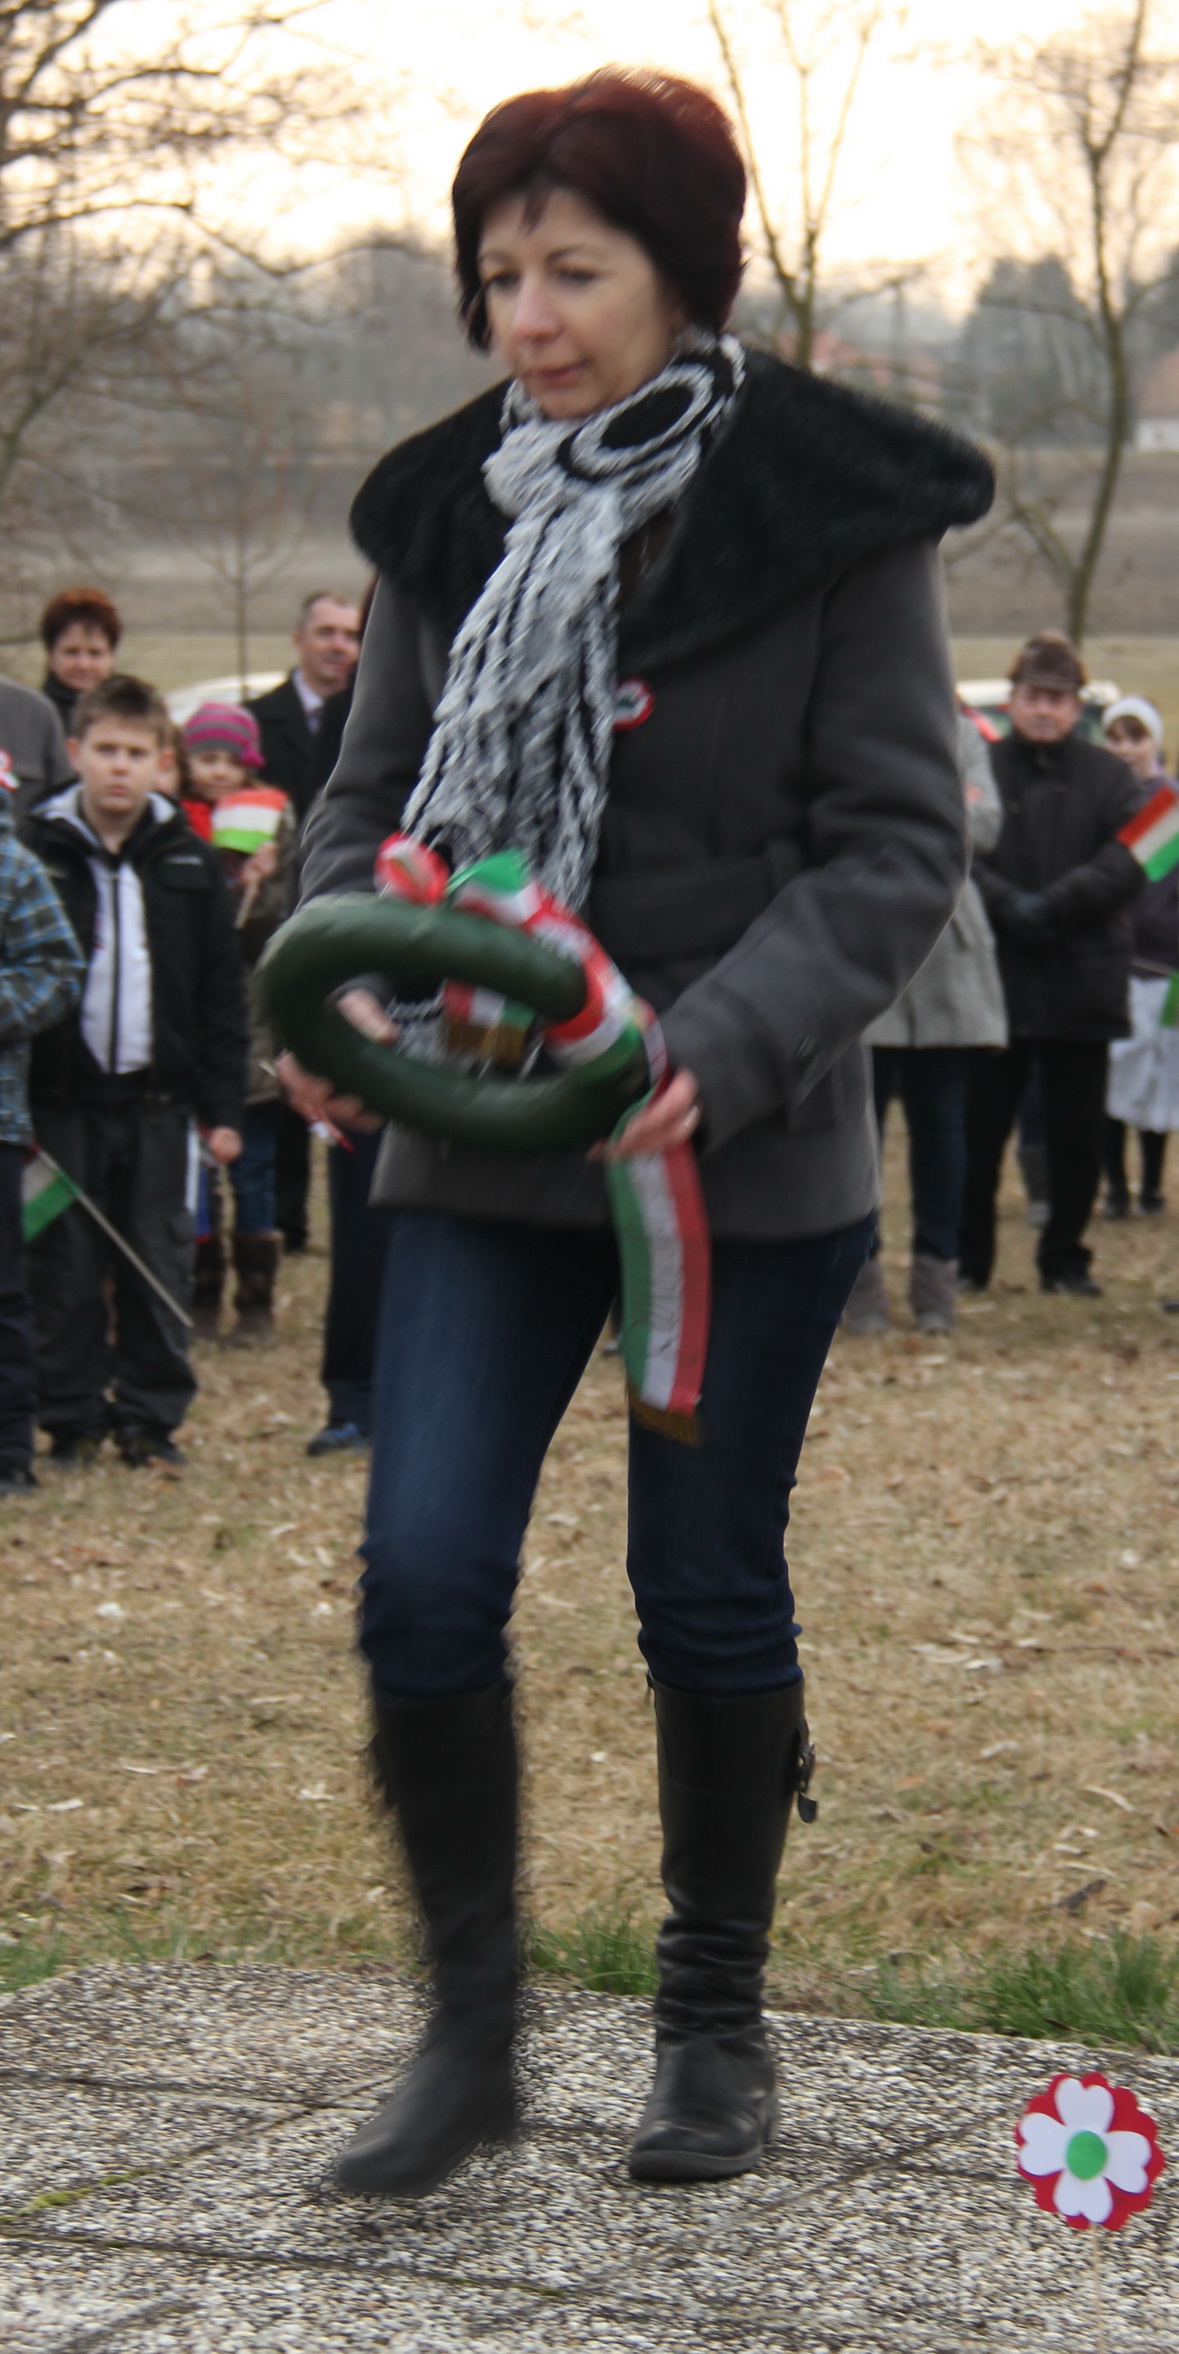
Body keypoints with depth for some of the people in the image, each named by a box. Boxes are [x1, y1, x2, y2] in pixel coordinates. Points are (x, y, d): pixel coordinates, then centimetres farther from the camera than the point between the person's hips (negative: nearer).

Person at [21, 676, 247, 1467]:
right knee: (66, 1269, 3)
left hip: (158, 1099, 1)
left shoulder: (190, 861, 5)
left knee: (159, 1266, 5)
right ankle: (72, 1418, 13)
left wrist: (223, 1105, 1)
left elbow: (222, 995, 7)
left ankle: (151, 1415, 15)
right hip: (62, 1097, -1)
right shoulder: (36, 851, -1)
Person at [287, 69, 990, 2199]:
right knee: (423, 1580, -5)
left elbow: (899, 846, -10)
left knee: (709, 1590, 8)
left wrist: (719, 1049, -24)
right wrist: (342, 986, -9)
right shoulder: (452, 513, 4)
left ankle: (715, 2024, 27)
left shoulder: (829, 511, -9)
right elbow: (372, 790, 12)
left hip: (745, 1161, -3)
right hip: (480, 1150, 3)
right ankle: (471, 2026, 12)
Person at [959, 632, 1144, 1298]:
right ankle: (968, 1260, 13)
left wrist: (1055, 906, -18)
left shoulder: (1109, 777, 5)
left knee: (1079, 1135, 6)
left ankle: (1066, 1258, 18)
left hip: (1082, 980, 1)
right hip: (993, 975, -1)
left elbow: (1130, 859, -7)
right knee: (979, 1126, 3)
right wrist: (1006, 905, -23)